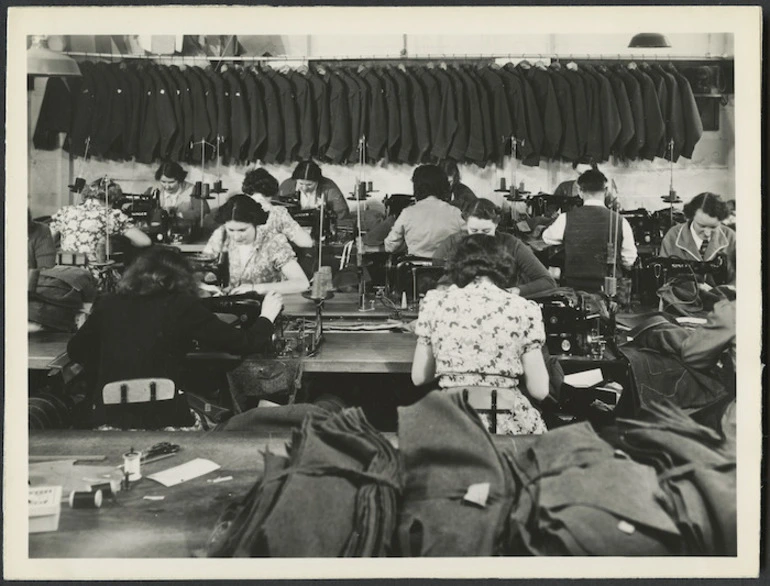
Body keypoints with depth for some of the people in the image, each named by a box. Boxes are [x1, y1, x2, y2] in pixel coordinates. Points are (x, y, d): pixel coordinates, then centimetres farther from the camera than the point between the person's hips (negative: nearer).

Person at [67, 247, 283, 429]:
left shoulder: (107, 305, 5)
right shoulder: (182, 306, -6)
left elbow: (75, 350, 20)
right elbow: (242, 343, -2)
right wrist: (266, 317, 17)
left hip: (108, 419, 4)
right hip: (164, 420, -4)